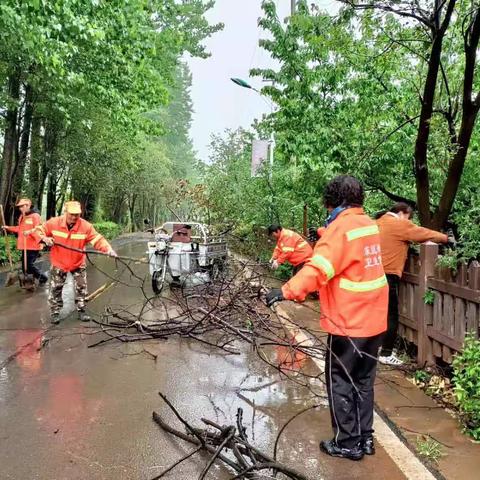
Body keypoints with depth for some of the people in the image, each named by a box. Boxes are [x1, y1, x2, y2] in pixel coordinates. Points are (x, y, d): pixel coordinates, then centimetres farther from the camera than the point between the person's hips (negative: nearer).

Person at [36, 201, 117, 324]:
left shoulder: (86, 226, -19)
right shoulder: (54, 223, -15)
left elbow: (98, 239, -24)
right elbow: (39, 231, -3)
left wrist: (108, 249, -41)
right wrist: (44, 238, -24)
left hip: (78, 263, 0)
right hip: (58, 263, 0)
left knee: (81, 287, 7)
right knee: (56, 288, 8)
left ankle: (81, 310, 23)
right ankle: (55, 312, 23)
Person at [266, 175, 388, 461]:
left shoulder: (342, 227, -16)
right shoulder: (369, 224, 10)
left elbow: (319, 267, -30)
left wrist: (289, 291, -36)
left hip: (349, 321, -8)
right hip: (374, 319, 8)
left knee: (340, 382, 7)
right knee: (363, 381, 19)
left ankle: (348, 444, 18)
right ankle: (365, 438, 30)